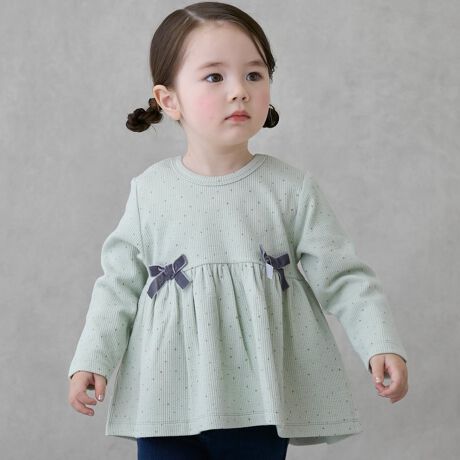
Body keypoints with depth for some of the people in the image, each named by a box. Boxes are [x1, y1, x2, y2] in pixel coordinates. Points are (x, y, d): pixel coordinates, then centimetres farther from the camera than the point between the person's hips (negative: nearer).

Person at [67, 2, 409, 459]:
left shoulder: (292, 189, -4)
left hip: (259, 402, 0)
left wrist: (381, 345, -15)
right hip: (168, 399, 1)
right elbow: (120, 285, 6)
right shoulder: (151, 192, -1)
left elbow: (343, 278, -4)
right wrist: (92, 359, 0)